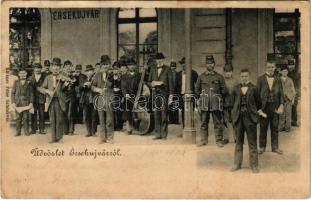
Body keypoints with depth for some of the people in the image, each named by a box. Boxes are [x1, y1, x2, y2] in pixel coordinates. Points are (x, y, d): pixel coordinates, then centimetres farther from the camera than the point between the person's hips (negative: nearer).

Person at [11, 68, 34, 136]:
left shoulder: (28, 83, 7)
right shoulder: (16, 82, 9)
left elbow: (31, 94, 7)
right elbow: (12, 93, 8)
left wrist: (31, 102, -2)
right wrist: (13, 102, -1)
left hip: (26, 102, 0)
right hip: (18, 102, 1)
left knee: (26, 117, -2)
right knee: (18, 117, -1)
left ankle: (26, 131, 5)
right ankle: (18, 132, 4)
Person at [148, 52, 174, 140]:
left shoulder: (167, 69, 2)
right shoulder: (153, 70, 15)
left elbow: (170, 82, -1)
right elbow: (149, 82, 16)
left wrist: (171, 95, -7)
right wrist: (153, 83, -7)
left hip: (164, 93, -4)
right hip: (155, 93, 4)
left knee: (164, 114, -4)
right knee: (156, 115, 4)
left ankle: (164, 134, 2)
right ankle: (157, 134, 10)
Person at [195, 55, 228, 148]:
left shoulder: (219, 77, 5)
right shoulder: (201, 76, 8)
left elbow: (224, 91, 8)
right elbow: (197, 89, 16)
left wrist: (218, 98, 7)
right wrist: (202, 97, 12)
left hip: (216, 104, -1)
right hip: (204, 104, 1)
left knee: (218, 123, 2)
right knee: (204, 122, 5)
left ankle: (219, 140, 9)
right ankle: (203, 140, 13)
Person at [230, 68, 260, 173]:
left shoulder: (253, 88, -1)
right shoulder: (235, 89, 4)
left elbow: (258, 103, 6)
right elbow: (232, 102, 11)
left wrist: (253, 112, 12)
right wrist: (236, 112, 9)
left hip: (250, 118, -2)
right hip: (238, 117, 2)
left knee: (252, 142, 2)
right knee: (238, 141, 10)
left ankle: (254, 165, 9)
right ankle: (237, 164, 18)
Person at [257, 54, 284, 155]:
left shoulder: (278, 80, 5)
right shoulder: (260, 79, -2)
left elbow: (281, 94, 6)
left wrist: (281, 105, -8)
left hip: (275, 107, 2)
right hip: (264, 106, -2)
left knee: (275, 127, 8)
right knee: (263, 128, 6)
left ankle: (275, 147, 19)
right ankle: (262, 147, 19)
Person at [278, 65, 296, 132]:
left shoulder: (290, 80, 8)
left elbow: (293, 90, 9)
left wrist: (293, 99, 1)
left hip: (288, 98, 0)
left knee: (288, 113, -2)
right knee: (281, 113, -3)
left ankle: (288, 128, 4)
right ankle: (281, 127, 5)